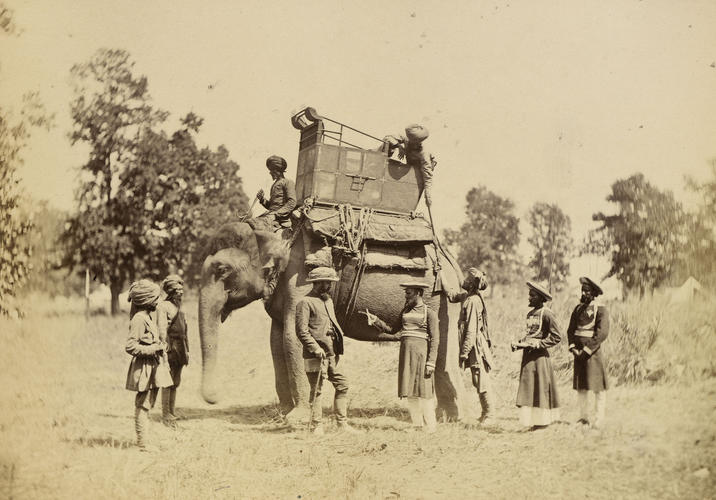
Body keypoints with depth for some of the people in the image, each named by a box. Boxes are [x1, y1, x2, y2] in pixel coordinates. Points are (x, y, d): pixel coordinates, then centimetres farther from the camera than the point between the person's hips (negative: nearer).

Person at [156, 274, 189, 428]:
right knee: (168, 382, -5)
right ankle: (166, 415, 0)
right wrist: (165, 348, -19)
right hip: (170, 347, -8)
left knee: (176, 382, 12)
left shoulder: (179, 306, 17)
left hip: (180, 347, 8)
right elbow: (162, 329, -14)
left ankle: (172, 413, 20)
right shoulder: (163, 306, -9)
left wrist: (186, 350, 19)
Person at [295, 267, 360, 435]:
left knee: (342, 385, 6)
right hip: (315, 355, -8)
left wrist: (338, 341, 14)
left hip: (331, 353, 8)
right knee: (316, 390, -2)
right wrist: (316, 348, -19)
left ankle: (342, 424, 11)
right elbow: (301, 331, -14)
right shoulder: (305, 303, -8)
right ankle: (317, 426, 5)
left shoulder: (328, 300, 19)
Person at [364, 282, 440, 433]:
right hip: (406, 352, 6)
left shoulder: (429, 313, -3)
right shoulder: (405, 311, 16)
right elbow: (392, 330, 20)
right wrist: (375, 320, 7)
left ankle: (430, 426, 2)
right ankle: (417, 425, 14)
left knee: (423, 391, -5)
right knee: (410, 392, 7)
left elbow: (435, 339, -6)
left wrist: (431, 362, -13)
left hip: (421, 353, -6)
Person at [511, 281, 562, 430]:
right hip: (527, 355, 8)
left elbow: (556, 337, -11)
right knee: (528, 388, 9)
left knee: (541, 388, -2)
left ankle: (543, 420, 6)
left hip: (539, 355, -8)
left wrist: (537, 345, -16)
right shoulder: (530, 313, 14)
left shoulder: (546, 314, -10)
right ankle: (533, 421, 15)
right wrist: (519, 344, 5)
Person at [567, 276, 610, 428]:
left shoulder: (601, 310, -8)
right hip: (579, 352, 6)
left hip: (593, 352, -6)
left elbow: (602, 333, -15)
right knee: (580, 386, 10)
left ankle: (600, 418, 5)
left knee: (598, 386, -1)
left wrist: (587, 350, -17)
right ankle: (584, 417, 18)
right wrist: (572, 347, -5)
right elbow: (571, 329, 11)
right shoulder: (578, 308, 11)